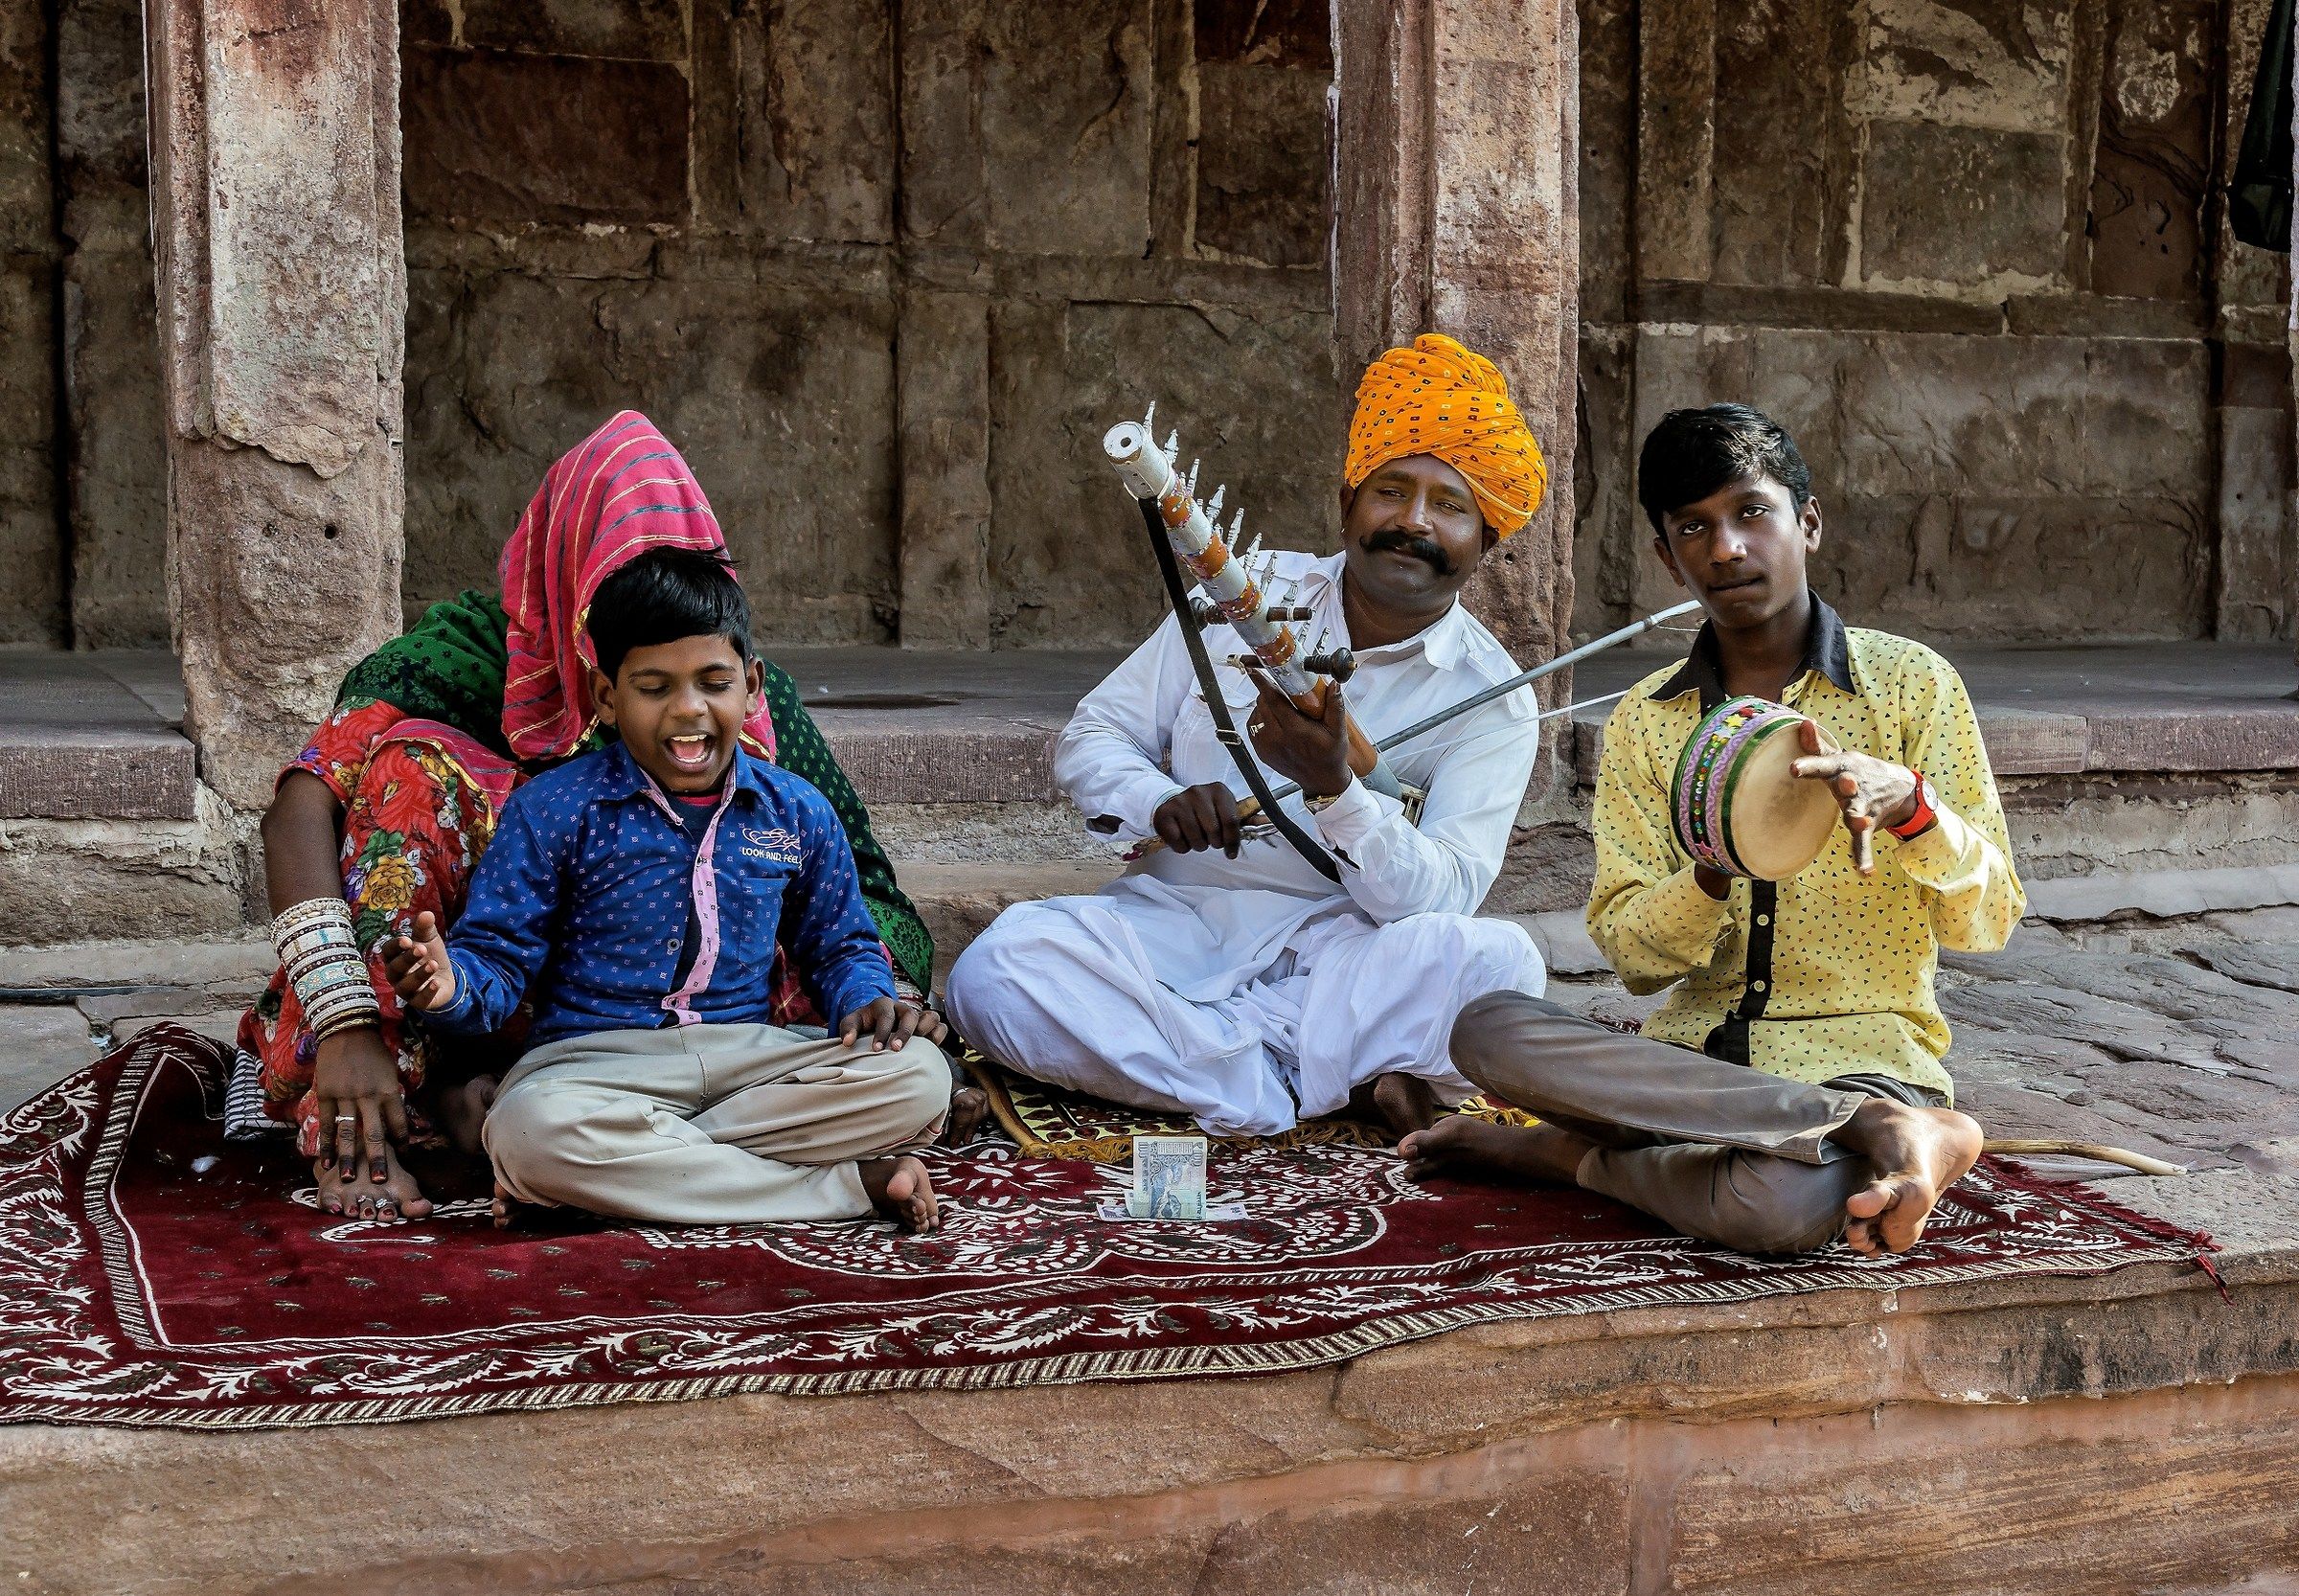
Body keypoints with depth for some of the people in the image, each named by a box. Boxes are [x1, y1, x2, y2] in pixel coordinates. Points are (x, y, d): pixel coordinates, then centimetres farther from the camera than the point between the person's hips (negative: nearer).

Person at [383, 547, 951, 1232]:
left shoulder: (798, 814, 8)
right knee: (531, 1126, -39)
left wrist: (867, 999, -2)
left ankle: (644, 1161, -22)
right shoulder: (552, 810, 0)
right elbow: (501, 958, -1)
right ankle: (851, 1184, -29)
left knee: (920, 1077, -22)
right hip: (595, 1060, -3)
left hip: (752, 1055, 3)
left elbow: (838, 947, 21)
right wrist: (452, 983, -25)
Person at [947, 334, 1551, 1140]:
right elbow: (1089, 740, 7)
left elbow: (1441, 899, -14)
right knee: (992, 973, -28)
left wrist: (1334, 788, -32)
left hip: (1338, 951, -2)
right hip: (1177, 920, 2)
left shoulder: (1493, 702, -3)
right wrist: (1160, 802, -17)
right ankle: (1334, 1083, -23)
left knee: (1497, 958, -33)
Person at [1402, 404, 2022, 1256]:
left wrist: (1909, 803, -24)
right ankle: (1878, 1128, -25)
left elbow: (1989, 921, -3)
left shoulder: (1911, 683, 2)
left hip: (1860, 1052, -5)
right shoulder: (1644, 723, 10)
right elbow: (1632, 956, 2)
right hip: (1692, 1053, 5)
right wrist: (1713, 875, -20)